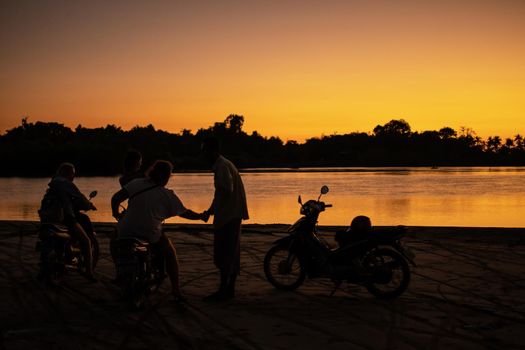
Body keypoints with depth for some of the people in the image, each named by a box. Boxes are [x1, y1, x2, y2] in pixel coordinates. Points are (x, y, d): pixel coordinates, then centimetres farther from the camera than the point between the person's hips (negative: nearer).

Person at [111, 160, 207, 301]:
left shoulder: (136, 183, 1)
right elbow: (184, 213, 6)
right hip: (149, 235, -2)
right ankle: (176, 290, 18)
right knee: (170, 255, 22)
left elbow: (116, 198, -6)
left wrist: (116, 213, 13)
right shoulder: (168, 195, -3)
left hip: (126, 231, 2)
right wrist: (201, 216, 24)